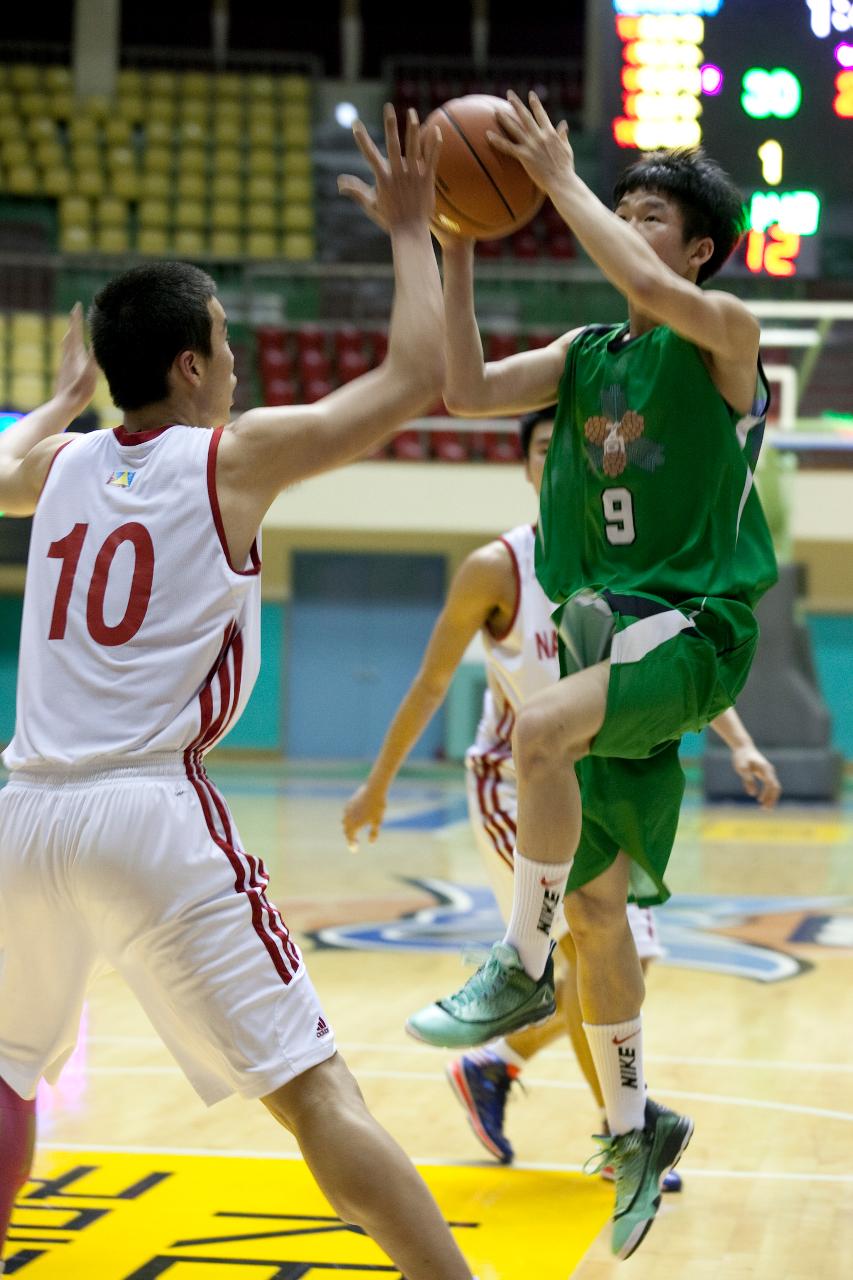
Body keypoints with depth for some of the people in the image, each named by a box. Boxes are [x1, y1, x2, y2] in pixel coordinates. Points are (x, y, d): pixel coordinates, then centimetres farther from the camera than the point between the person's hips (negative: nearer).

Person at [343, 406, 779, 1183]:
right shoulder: (497, 570, -15)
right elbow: (432, 683, -7)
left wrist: (739, 743, -16)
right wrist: (377, 786, -3)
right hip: (514, 789, -6)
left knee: (626, 962, 9)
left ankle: (493, 1066, 28)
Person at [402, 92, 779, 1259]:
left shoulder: (726, 335, -5)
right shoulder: (586, 355, 14)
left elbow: (660, 292, -26)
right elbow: (467, 389, 1)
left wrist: (561, 179, -21)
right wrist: (456, 244, -4)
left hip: (692, 627, -7)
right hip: (604, 631, 7)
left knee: (541, 728, -35)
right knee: (595, 901, 9)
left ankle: (521, 974, -19)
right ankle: (636, 1128, 24)